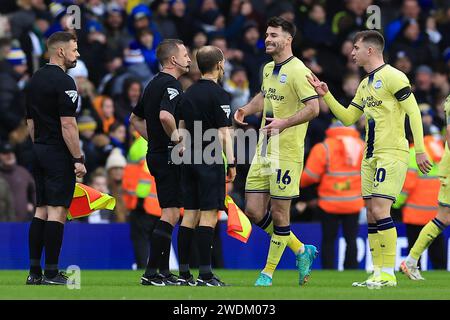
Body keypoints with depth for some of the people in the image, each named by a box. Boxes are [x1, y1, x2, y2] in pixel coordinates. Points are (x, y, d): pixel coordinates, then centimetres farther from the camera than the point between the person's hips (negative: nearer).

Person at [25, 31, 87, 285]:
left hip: (40, 151, 9)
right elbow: (67, 124, -19)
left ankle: (35, 271, 8)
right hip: (59, 155, -9)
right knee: (57, 211, -6)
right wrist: (79, 159, -15)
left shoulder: (35, 80, 13)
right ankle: (51, 273, -7)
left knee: (41, 211, 10)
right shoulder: (63, 81, -14)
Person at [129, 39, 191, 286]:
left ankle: (164, 272, 16)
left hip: (156, 154, 10)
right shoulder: (171, 85, -14)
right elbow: (165, 115, -32)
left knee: (170, 214, 14)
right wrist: (175, 136, -17)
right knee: (170, 215, -9)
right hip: (169, 157, -10)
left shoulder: (154, 84, 15)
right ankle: (151, 273, -11)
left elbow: (135, 119, 24)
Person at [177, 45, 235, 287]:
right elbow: (224, 133, -13)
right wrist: (231, 163, -10)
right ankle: (205, 274, -10)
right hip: (210, 161, -7)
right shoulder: (218, 94, -9)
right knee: (209, 215, -7)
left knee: (189, 214, 8)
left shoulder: (189, 93, 13)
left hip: (190, 159, 7)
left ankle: (184, 273, 7)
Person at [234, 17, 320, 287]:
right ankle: (301, 250, 21)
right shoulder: (268, 69, 14)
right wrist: (247, 109, 12)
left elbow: (313, 108, -19)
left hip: (287, 152, -9)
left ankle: (269, 272, 10)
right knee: (254, 211, 5)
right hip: (264, 150, 9)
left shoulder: (297, 71, -12)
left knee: (279, 212, -1)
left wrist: (284, 123, -28)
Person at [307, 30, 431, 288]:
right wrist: (326, 95, 13)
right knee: (372, 215, 6)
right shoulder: (365, 85, 17)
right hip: (371, 155, 9)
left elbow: (413, 112, -13)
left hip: (392, 154, -9)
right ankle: (378, 274, 8)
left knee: (380, 210, -15)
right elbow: (348, 118, 23)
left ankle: (388, 274, -12)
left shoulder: (392, 76, -10)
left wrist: (420, 150, -18)